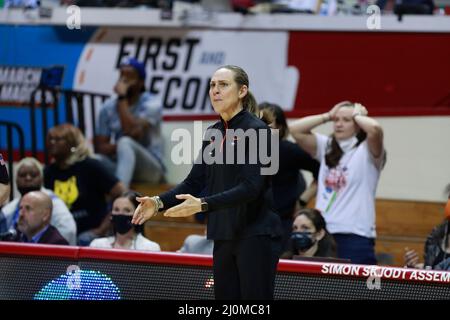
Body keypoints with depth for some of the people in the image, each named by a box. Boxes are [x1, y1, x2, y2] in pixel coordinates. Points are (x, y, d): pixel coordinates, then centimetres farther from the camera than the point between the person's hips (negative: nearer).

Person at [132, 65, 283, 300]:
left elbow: (250, 188, -20)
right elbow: (195, 181, 11)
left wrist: (203, 205, -29)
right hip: (224, 236, 8)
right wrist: (159, 202, -5)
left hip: (256, 236, -8)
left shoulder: (256, 131, -11)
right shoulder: (213, 133, 12)